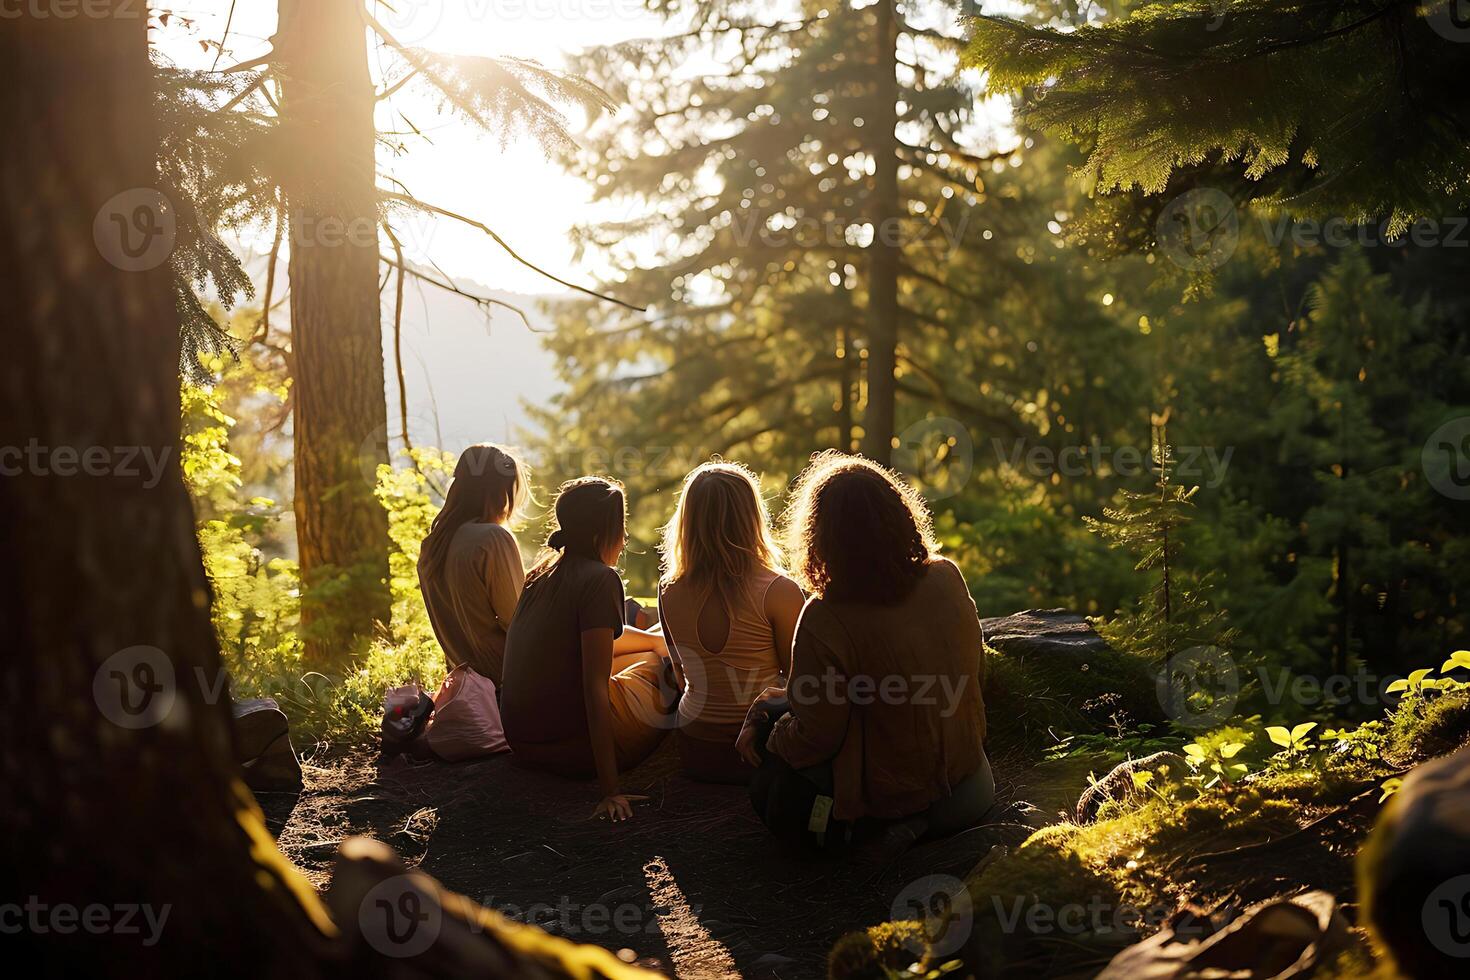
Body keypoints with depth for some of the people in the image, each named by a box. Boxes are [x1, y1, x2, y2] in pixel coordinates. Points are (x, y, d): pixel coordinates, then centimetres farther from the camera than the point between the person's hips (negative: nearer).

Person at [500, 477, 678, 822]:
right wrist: (610, 789, -26)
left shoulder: (543, 572, 8)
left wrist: (662, 641, 31)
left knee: (655, 650, 25)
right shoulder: (600, 579, -17)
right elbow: (594, 685, -24)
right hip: (574, 746, -8)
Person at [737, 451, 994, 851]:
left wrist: (761, 725, 1)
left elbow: (815, 739, -19)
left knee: (769, 711, 14)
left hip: (882, 795, -6)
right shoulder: (946, 577, -12)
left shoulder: (825, 619, -28)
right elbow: (975, 668, 5)